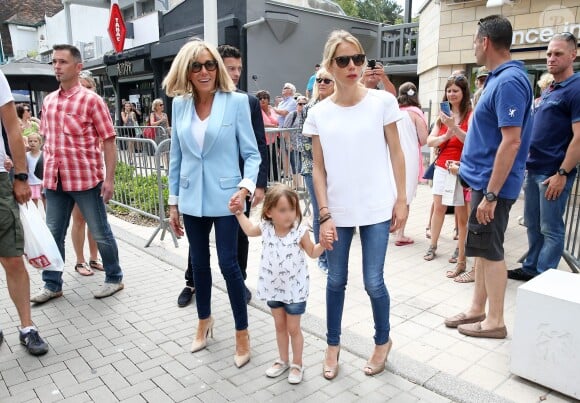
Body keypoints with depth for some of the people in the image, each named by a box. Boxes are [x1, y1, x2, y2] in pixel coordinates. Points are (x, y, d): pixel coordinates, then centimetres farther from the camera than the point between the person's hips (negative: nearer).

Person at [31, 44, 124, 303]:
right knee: (53, 234, 13)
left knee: (100, 233, 6)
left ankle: (114, 278, 22)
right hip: (55, 181, 6)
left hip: (86, 179, -5)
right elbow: (46, 139, 18)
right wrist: (46, 174, 14)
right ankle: (52, 285, 27)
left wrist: (109, 179, -13)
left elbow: (109, 141, -8)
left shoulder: (91, 100, -6)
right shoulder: (48, 101, 10)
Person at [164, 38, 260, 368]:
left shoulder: (237, 101, -7)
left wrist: (246, 186, -23)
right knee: (199, 262, 16)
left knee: (228, 264, 1)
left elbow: (251, 153, -6)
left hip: (224, 197, -4)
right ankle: (205, 320, 38)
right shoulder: (180, 104, 3)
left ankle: (242, 332, 19)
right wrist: (174, 201, 9)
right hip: (192, 199, 4)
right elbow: (177, 156, 8)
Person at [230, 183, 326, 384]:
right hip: (273, 287, 4)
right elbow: (250, 230, 14)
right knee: (279, 326, 20)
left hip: (295, 289, -4)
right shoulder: (266, 228, -9)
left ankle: (297, 364, 29)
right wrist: (239, 213, 14)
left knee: (293, 329, 9)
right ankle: (283, 361, 39)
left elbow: (313, 253, -5)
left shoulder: (300, 232, -19)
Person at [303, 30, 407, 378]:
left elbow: (396, 154, 2)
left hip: (377, 210, -1)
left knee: (373, 282, 5)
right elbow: (319, 169, 1)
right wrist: (324, 215, -4)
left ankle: (383, 341, 33)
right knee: (336, 281, 12)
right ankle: (333, 345, 33)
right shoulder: (319, 114, 0)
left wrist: (401, 200, -1)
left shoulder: (382, 101, -3)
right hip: (338, 213, 2)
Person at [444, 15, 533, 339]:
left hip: (493, 183, -10)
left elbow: (511, 142, -24)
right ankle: (478, 310, 29)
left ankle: (495, 321, 17)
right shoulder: (500, 77, 12)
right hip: (485, 179, 10)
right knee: (484, 249, 16)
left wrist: (491, 194, -25)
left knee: (490, 251, 1)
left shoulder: (509, 81, -19)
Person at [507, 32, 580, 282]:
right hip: (534, 169, 8)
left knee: (550, 229, 1)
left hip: (553, 173, -8)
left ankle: (543, 278, 11)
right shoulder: (548, 90, 15)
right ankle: (530, 268, 27)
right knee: (532, 224, 15)